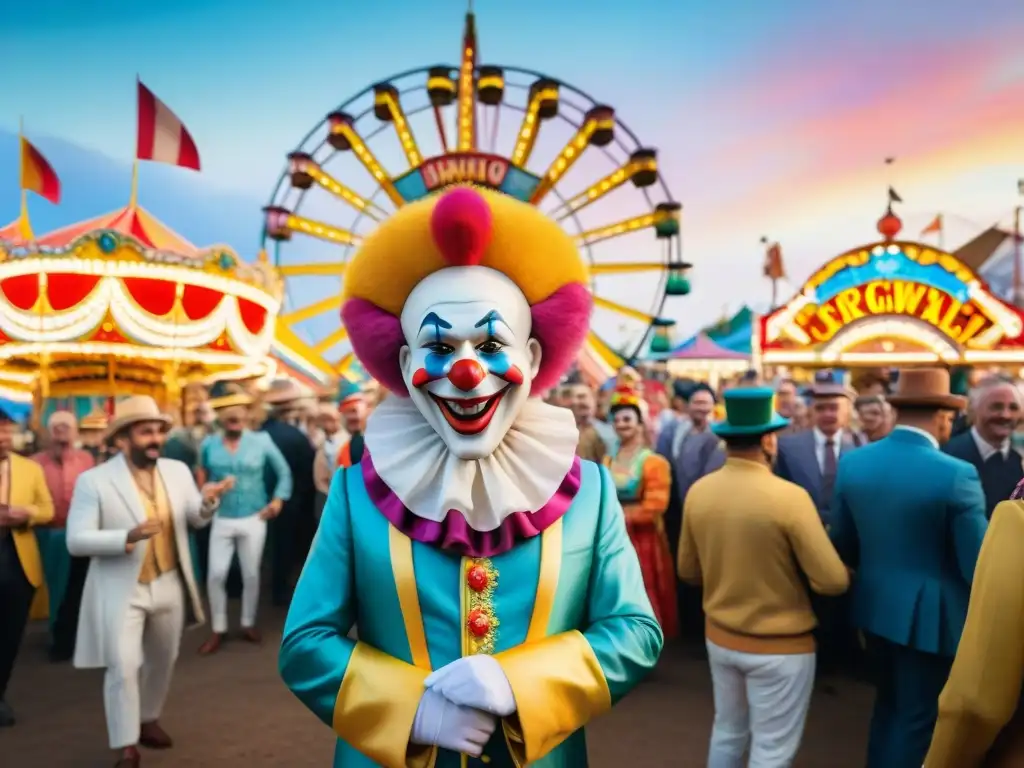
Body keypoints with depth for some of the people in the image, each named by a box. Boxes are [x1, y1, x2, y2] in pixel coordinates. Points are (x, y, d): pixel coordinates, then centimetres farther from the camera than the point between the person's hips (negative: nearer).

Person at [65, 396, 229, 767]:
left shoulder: (177, 470, 0)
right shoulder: (94, 480, -13)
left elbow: (196, 520, 4)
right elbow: (76, 541, -18)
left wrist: (207, 500, -19)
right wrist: (129, 537, -32)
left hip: (169, 585, 5)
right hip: (122, 591, -5)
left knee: (162, 661, 18)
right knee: (123, 667, -8)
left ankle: (149, 719, 41)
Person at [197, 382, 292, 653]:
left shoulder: (261, 441, -4)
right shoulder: (209, 445, -3)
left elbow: (284, 472, 5)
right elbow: (202, 477, 10)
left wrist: (278, 500, -2)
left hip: (254, 519, 0)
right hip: (221, 520, 0)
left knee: (251, 574, 8)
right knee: (216, 575, -2)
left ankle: (248, 624, 26)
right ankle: (218, 629, 15)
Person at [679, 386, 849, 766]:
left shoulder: (698, 491, -6)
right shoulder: (790, 496, -22)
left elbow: (688, 570, 6)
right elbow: (834, 582, -18)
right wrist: (797, 570, 3)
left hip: (720, 636, 6)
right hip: (780, 646, -5)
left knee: (728, 733, 23)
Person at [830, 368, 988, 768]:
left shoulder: (853, 462, -5)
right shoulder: (957, 475, -22)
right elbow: (977, 566, -18)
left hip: (874, 605, 6)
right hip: (929, 615, -6)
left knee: (890, 701, 27)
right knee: (917, 717, 14)